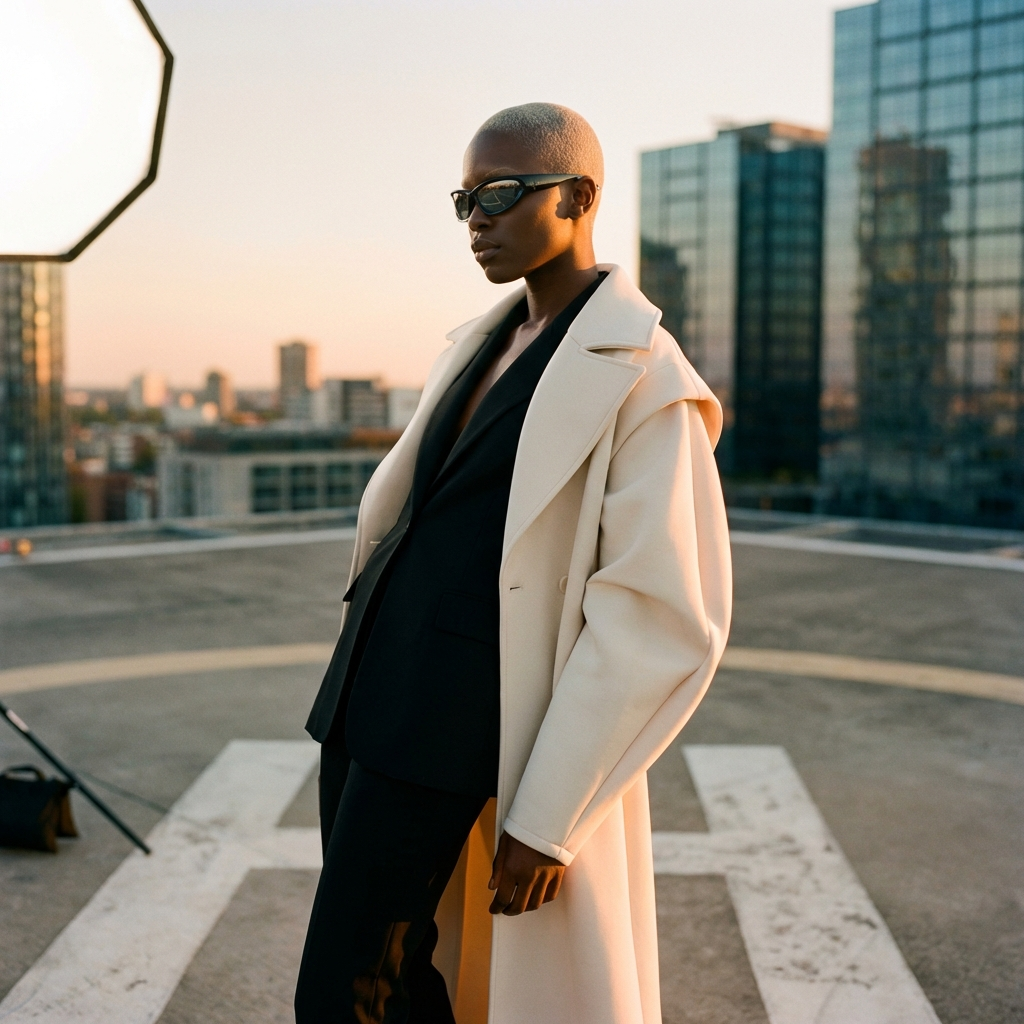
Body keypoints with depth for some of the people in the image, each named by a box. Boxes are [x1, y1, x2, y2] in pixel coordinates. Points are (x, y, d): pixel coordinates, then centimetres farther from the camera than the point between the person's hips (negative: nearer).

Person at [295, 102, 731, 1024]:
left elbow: (660, 621, -18)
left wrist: (548, 819, -18)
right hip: (368, 693, 8)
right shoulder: (488, 344, 14)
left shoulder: (646, 381, -13)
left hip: (450, 726, -8)